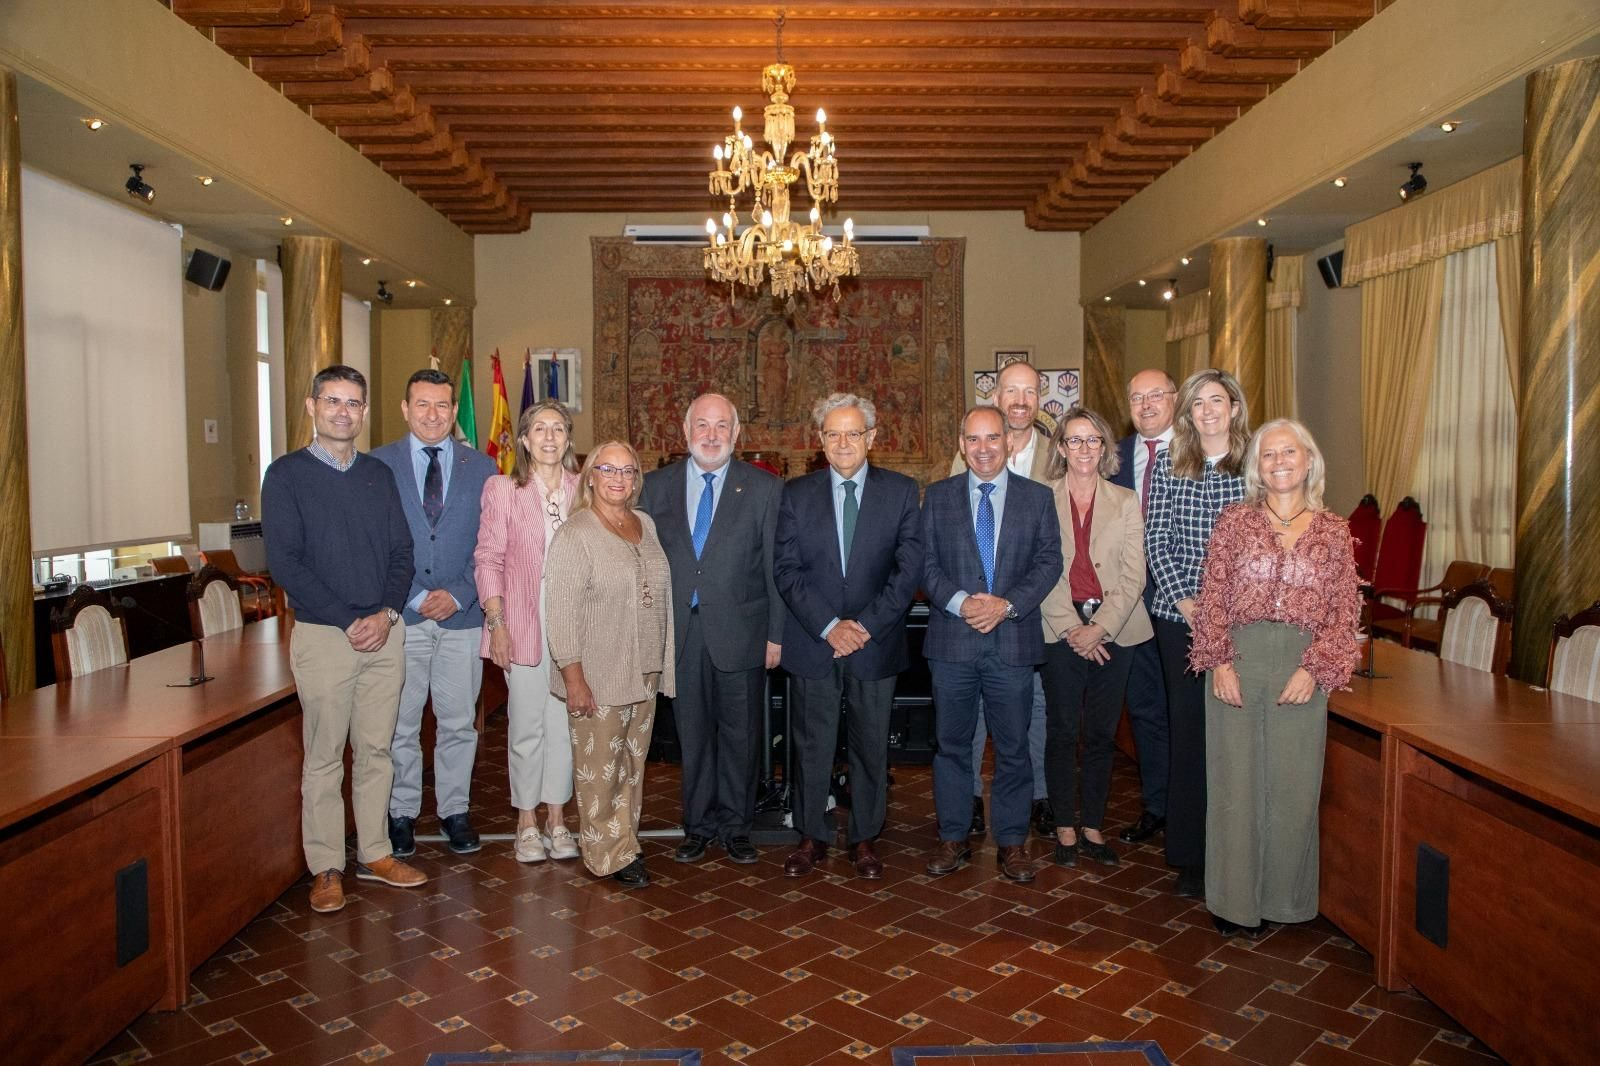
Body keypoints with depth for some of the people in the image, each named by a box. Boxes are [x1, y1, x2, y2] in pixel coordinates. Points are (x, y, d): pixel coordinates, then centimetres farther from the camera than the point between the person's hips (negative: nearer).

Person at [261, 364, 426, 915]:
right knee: (324, 757, 3)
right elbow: (285, 563, -9)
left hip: (384, 632, 4)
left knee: (376, 750, 11)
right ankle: (326, 867, 15)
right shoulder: (286, 474, -2)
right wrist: (348, 622, -13)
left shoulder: (379, 475, 11)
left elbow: (401, 551, 9)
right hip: (323, 635, -4)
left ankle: (373, 853, 23)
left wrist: (387, 613, -7)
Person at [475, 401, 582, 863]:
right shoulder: (501, 488, -1)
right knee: (526, 725, 5)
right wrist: (496, 622, -8)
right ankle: (527, 822, 20)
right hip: (522, 621, -2)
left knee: (564, 722, 8)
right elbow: (488, 559, -1)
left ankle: (556, 819, 22)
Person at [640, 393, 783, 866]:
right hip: (680, 632, 2)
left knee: (740, 733, 9)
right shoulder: (656, 486, 5)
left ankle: (735, 824, 24)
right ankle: (699, 823, 25)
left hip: (740, 632, -1)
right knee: (693, 733, 11)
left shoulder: (765, 489, 0)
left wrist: (776, 633, -4)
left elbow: (776, 567, -1)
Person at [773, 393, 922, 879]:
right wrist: (828, 626, -13)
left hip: (876, 642, 0)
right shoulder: (796, 493, 3)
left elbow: (909, 568, -4)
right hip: (812, 642, 0)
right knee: (811, 746, 8)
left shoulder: (901, 491, 1)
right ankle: (812, 836, 24)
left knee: (871, 746, 10)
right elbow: (786, 570, -3)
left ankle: (864, 838, 25)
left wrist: (867, 625, -12)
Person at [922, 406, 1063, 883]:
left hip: (1014, 640, 0)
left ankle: (1012, 842, 22)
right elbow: (925, 563, 2)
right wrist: (959, 602, -14)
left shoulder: (1038, 497, 5)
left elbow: (1049, 562, 0)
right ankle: (953, 838, 22)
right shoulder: (938, 496, 6)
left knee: (1013, 747, 8)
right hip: (952, 641, 1)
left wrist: (1008, 604, -13)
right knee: (951, 744, 9)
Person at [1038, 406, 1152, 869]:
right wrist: (1073, 628, -10)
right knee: (1062, 732, 3)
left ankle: (1093, 827, 19)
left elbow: (1134, 575, 1)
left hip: (1113, 632, 2)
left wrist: (1099, 627, -10)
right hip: (1060, 632, -2)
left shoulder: (1126, 501, 7)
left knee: (1102, 733, 8)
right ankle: (1066, 827, 16)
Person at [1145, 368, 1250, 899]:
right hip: (1179, 616, 1)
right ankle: (1190, 855, 17)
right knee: (1187, 730, 6)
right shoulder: (1168, 466, 6)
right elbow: (1155, 539, 4)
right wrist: (1183, 598, -7)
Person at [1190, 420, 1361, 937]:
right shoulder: (1234, 520, 5)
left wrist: (1314, 668, -8)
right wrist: (1220, 662, -8)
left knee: (1293, 783, 7)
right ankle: (1234, 899, 16)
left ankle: (1281, 895, 24)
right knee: (1235, 779, 4)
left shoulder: (1334, 531, 7)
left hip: (1302, 667, 1)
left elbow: (1345, 609, 3)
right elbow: (1212, 597, 1)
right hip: (1238, 659, -1)